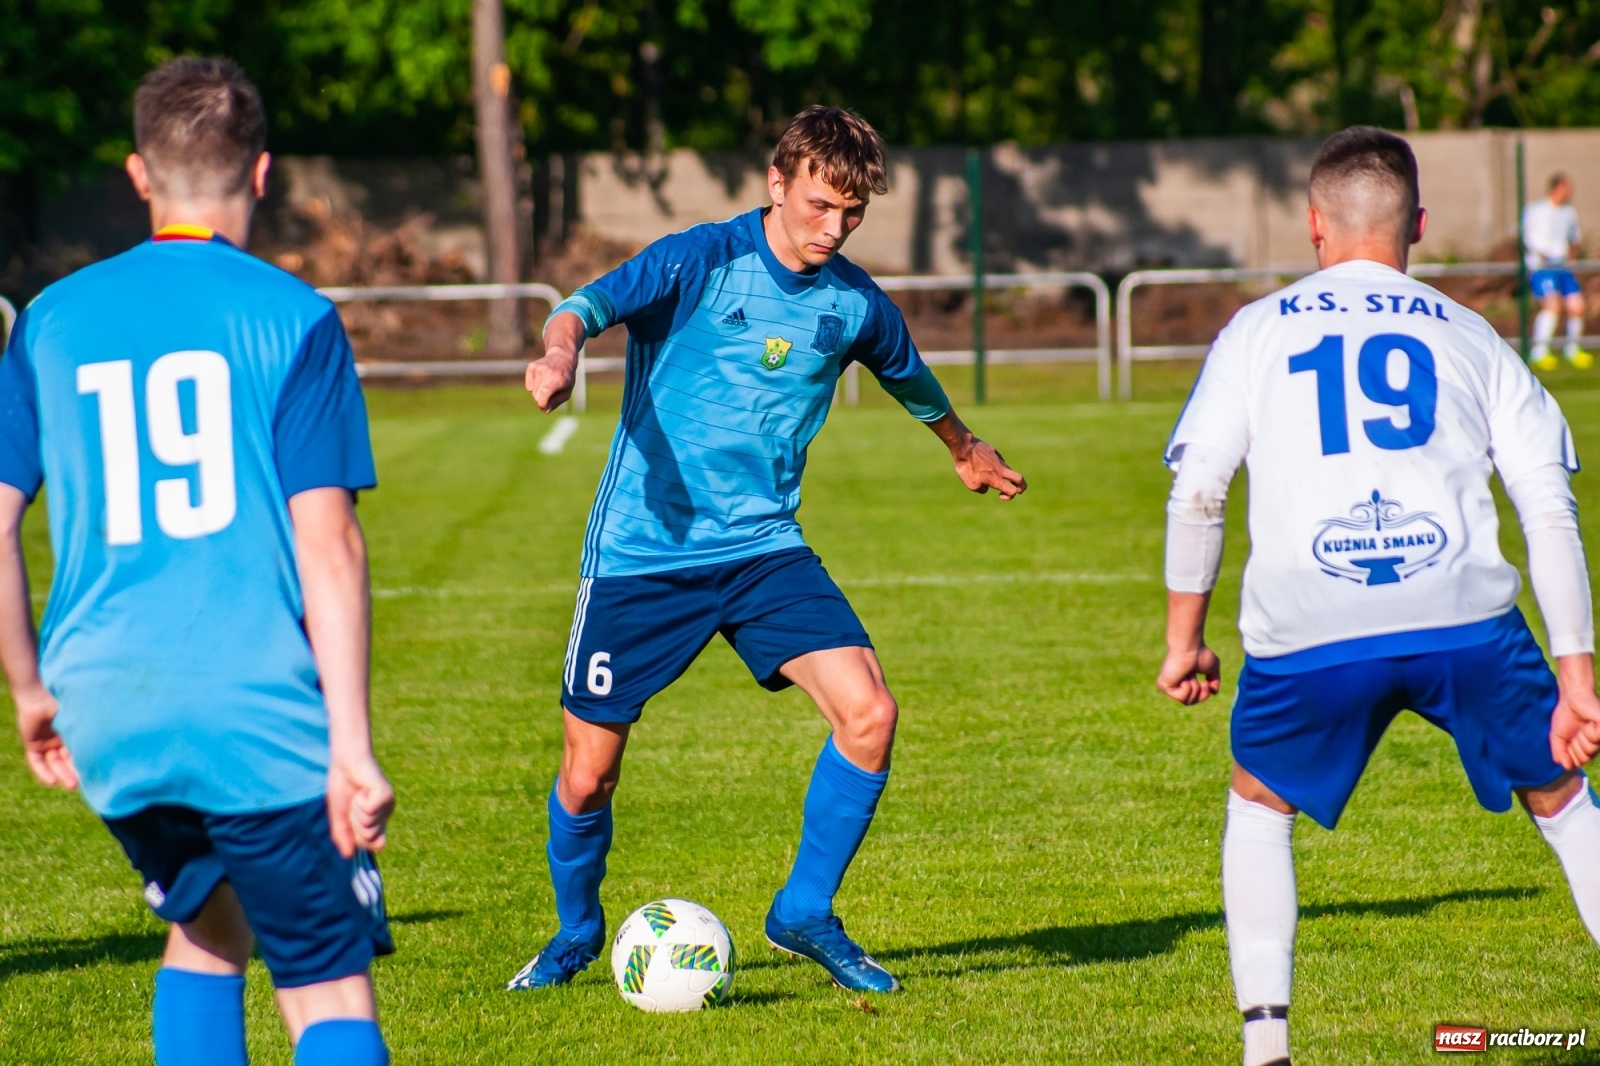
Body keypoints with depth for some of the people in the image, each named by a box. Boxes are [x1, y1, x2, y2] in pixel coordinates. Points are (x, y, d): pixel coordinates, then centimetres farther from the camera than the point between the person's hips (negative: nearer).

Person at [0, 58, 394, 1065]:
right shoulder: (292, 318, -3)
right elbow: (327, 544, -9)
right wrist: (352, 745, -9)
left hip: (106, 716, 4)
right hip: (260, 715, -4)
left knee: (206, 933, 26)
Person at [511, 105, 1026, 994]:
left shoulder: (855, 304, 3)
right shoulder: (703, 261, -11)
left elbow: (909, 377, 26)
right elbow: (595, 303, -28)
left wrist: (966, 448, 44)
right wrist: (562, 351, -51)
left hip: (763, 546, 4)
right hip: (643, 550, -3)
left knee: (868, 712, -15)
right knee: (590, 776, 1)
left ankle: (806, 913, 4)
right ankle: (577, 932, 31)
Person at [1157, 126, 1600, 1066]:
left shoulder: (1258, 332, 16)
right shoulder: (1471, 339, 17)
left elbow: (1196, 496, 7)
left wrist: (1184, 640, 17)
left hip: (1310, 635, 0)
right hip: (1466, 618, 1)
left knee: (1260, 806, 24)